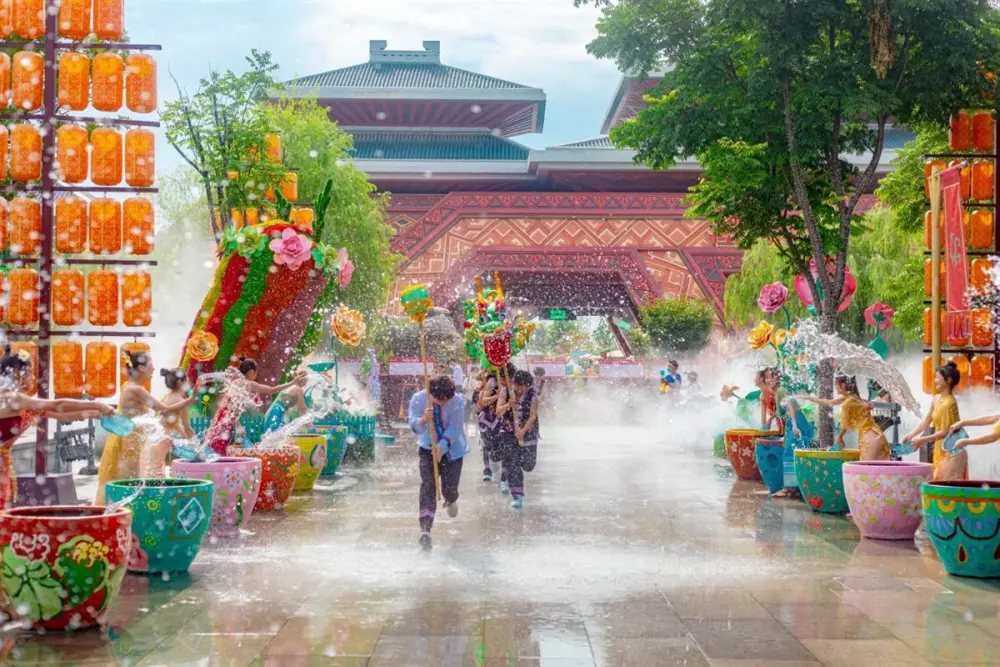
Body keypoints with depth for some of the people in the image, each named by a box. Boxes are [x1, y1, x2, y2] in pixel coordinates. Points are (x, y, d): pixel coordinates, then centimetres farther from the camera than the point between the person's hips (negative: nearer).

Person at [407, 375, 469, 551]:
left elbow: (454, 429, -23)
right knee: (428, 485, -15)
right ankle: (425, 530, -19)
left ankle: (450, 501, 45)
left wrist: (442, 447, -38)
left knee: (449, 488, 3)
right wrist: (424, 420, -49)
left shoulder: (458, 401, -21)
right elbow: (414, 427, -26)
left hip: (452, 449, 0)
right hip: (428, 448, 0)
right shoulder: (418, 399, -19)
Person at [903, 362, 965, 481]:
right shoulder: (936, 399, 6)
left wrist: (922, 440, -17)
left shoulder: (949, 403, -19)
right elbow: (926, 422, 13)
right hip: (940, 451, 9)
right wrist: (911, 435, 1)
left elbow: (945, 432, -18)